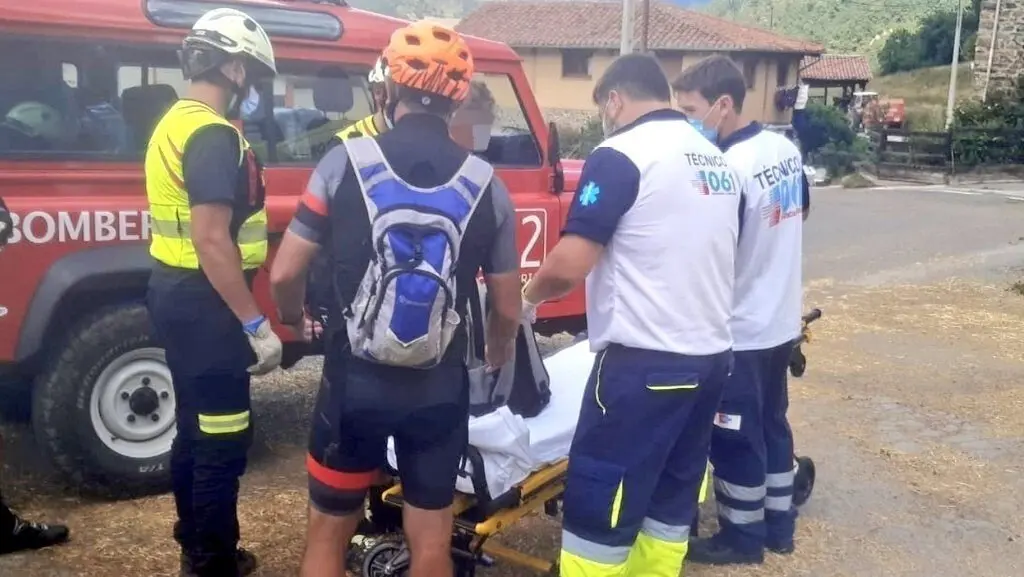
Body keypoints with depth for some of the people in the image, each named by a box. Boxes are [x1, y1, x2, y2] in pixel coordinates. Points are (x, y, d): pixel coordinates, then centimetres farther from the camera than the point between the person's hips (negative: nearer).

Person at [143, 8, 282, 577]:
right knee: (223, 440, -1)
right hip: (203, 301, -11)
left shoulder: (175, 123, 14)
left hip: (174, 291, 11)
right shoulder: (214, 134, -18)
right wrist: (256, 325, -23)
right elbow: (211, 240, -25)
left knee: (195, 428, 20)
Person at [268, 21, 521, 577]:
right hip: (439, 390, 1)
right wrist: (496, 359, 24)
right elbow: (507, 309, 2)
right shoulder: (486, 183, -3)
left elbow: (284, 275, -5)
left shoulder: (346, 161, -7)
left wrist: (294, 320, 17)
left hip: (355, 383, -1)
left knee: (329, 532, 18)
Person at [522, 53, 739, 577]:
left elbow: (570, 264, -18)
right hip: (711, 355, 9)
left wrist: (528, 297, 1)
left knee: (597, 503, 1)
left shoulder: (621, 155, -11)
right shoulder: (717, 161, 14)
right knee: (671, 494, 17)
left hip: (644, 361, -8)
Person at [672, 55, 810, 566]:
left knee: (735, 437, 7)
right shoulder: (787, 150, 2)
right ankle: (779, 525, 33)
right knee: (772, 422, 20)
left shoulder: (727, 170, -25)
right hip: (782, 319, 9)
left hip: (740, 328, -9)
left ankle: (742, 537, 22)